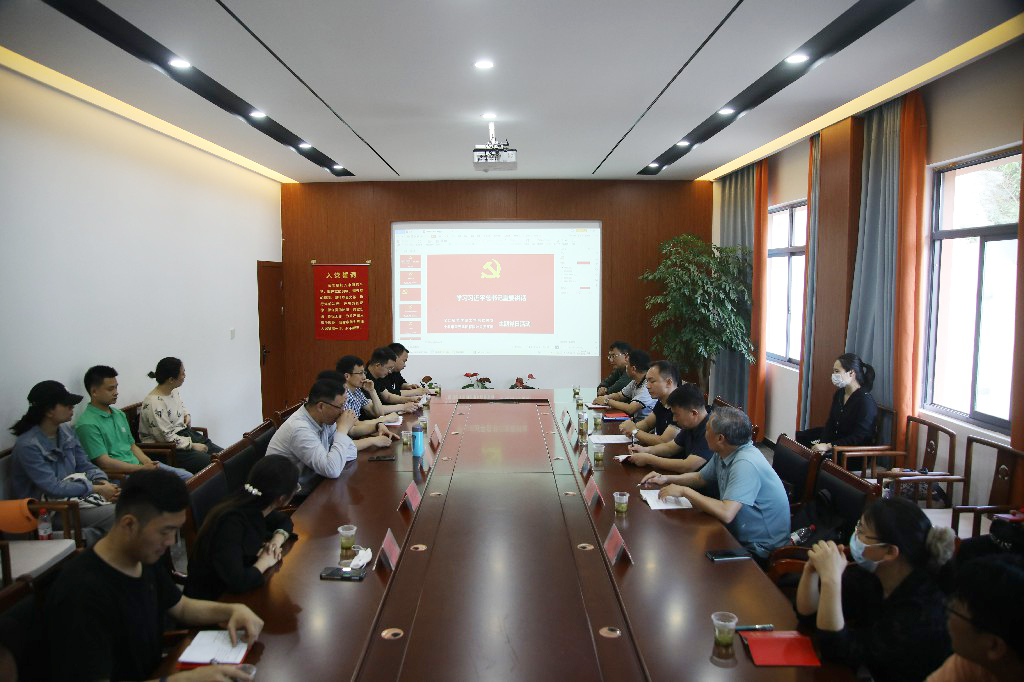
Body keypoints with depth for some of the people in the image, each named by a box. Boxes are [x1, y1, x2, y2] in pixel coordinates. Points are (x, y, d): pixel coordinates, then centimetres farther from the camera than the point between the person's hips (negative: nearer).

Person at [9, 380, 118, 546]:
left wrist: (104, 483, -11)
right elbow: (52, 487, -20)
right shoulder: (28, 445, -17)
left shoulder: (67, 431, 6)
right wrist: (97, 489, -20)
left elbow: (84, 465, 10)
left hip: (77, 493, 8)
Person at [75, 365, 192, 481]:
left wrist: (149, 463, 2)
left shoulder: (119, 415, 19)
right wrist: (143, 468, -15)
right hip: (119, 475, -8)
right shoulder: (87, 424, -9)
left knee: (187, 477, -6)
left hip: (138, 465, 9)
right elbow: (105, 463, -15)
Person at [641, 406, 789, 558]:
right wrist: (666, 479, 5)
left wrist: (684, 491, -26)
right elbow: (700, 478, 20)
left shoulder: (746, 464, -29)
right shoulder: (722, 454, 1)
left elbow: (726, 513, -36)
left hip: (760, 550, -8)